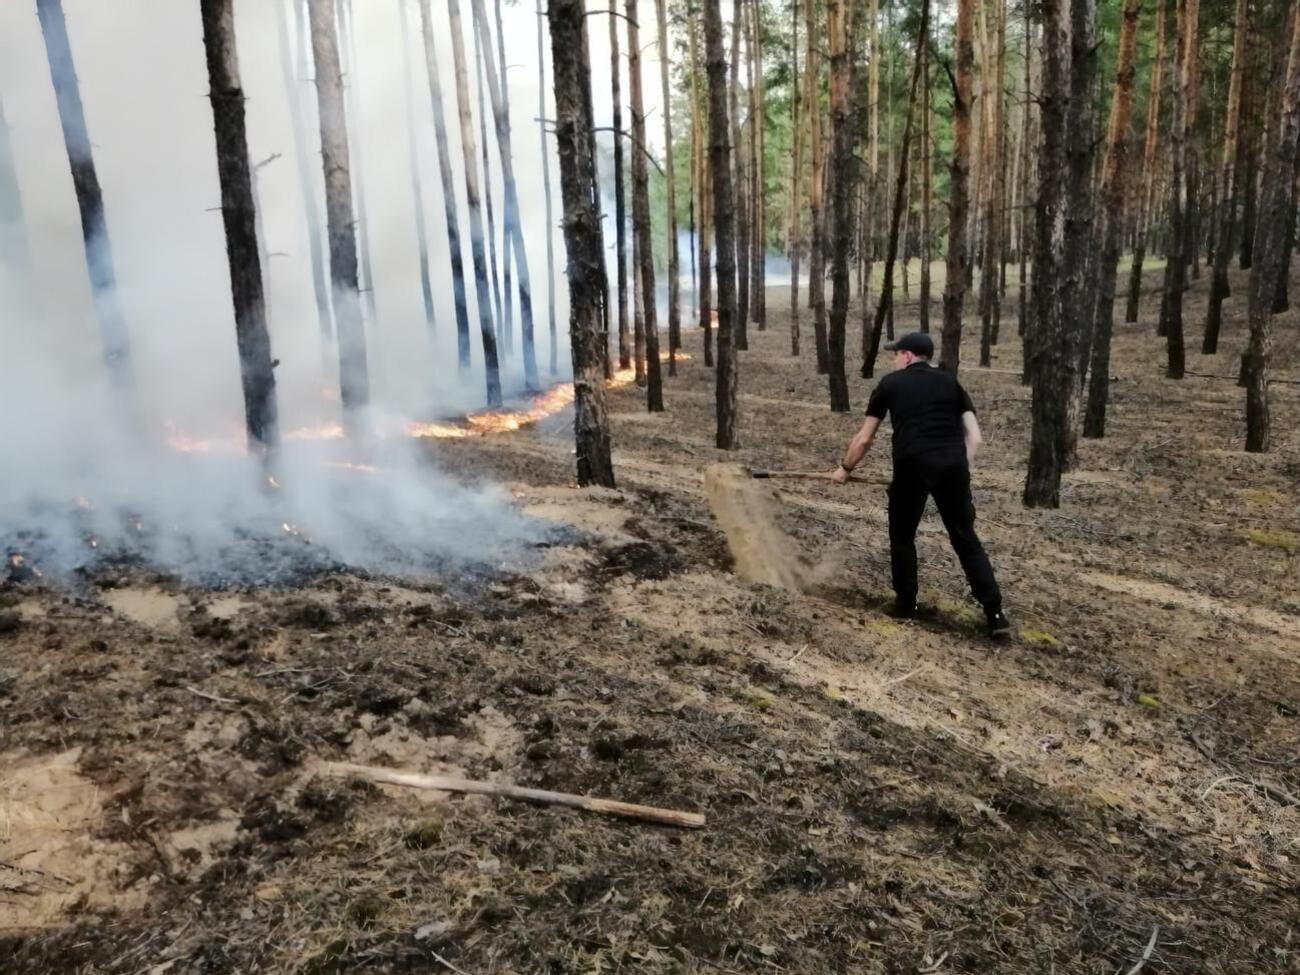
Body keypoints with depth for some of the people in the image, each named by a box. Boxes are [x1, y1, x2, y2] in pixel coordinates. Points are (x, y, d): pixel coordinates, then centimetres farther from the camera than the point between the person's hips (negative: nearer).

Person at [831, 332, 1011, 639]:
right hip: (953, 463, 3)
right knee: (965, 537, 12)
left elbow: (864, 438, 18)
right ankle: (995, 614, 8)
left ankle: (906, 605, 24)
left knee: (902, 535, 18)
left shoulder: (891, 383, 15)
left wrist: (845, 468, 32)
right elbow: (974, 436, 12)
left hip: (913, 464, -2)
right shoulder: (950, 381, 21)